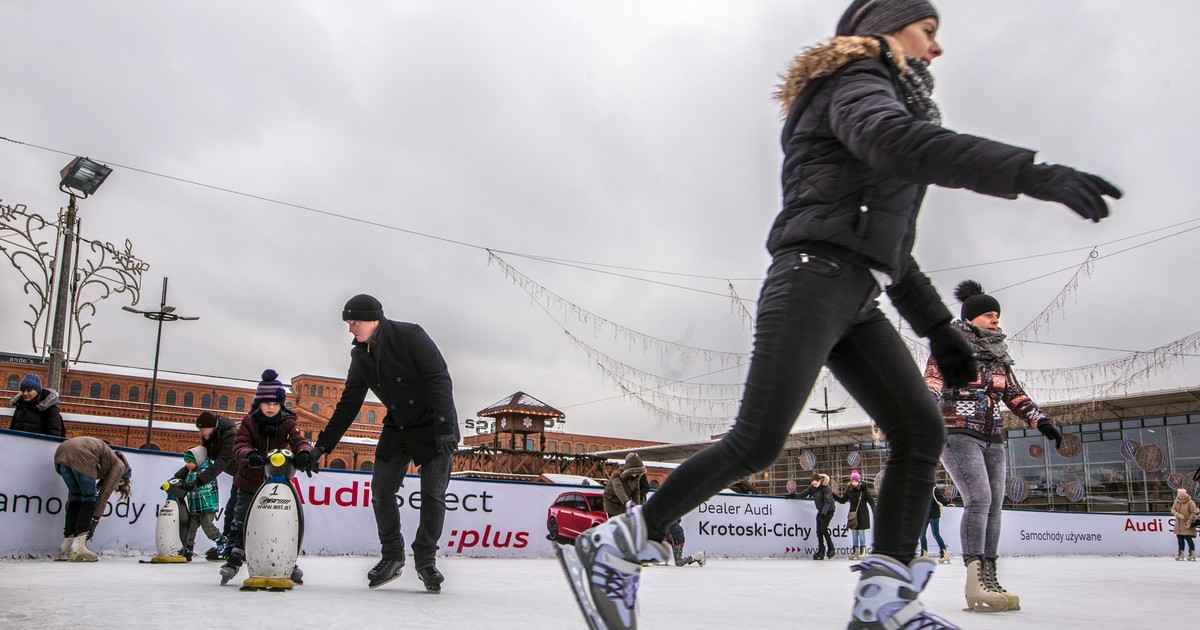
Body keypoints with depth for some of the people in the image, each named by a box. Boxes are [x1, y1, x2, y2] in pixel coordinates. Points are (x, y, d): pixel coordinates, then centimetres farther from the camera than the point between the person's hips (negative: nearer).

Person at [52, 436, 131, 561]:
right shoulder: (119, 465, 18)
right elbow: (104, 494, 8)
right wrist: (95, 521, 11)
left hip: (61, 453, 7)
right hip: (80, 455, -7)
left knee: (76, 497, 16)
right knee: (90, 499, 5)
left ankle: (66, 547, 13)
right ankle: (78, 547, -4)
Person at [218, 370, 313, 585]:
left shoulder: (287, 423, -3)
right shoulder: (249, 422, -5)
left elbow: (299, 441, -14)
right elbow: (239, 445, -15)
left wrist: (304, 452, -39)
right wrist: (249, 454, -38)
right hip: (249, 481, 0)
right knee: (241, 521, 4)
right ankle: (234, 557, 16)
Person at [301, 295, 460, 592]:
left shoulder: (410, 335, -18)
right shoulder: (360, 356, 2)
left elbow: (439, 379, -22)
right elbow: (348, 405, 8)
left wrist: (444, 428, -30)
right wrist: (322, 445, 4)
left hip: (435, 426, -6)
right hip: (397, 428, 6)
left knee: (433, 495, -7)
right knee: (380, 491, 0)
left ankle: (426, 559, 9)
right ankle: (392, 557, 15)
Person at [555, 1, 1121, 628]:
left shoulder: (893, 99, 31)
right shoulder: (858, 81, 3)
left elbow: (889, 243, 30)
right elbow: (894, 142, -24)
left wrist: (937, 325, 23)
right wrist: (1032, 173, -33)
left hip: (857, 300, 10)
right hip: (815, 276, -10)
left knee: (920, 429, -2)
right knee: (757, 442, -18)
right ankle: (612, 547, -10)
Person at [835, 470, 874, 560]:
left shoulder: (864, 489, -9)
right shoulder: (849, 490, 2)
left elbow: (871, 501, -9)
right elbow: (842, 500, 10)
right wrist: (833, 495, -1)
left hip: (862, 514, -4)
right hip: (853, 514, 4)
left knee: (861, 532, 0)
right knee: (854, 533, 8)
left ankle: (862, 551, 10)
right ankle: (855, 551, 16)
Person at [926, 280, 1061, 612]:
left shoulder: (998, 356, 19)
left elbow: (1014, 394, 21)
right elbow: (932, 384, -11)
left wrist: (1041, 420, 8)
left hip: (993, 439, 7)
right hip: (958, 434, -7)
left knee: (994, 506, 1)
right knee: (979, 498, -21)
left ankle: (988, 578, 5)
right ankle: (976, 578, -24)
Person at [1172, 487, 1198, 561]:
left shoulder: (1190, 502, -9)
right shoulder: (1176, 501, 8)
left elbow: (1193, 512, -11)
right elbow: (1172, 509, 5)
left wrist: (1189, 521, -17)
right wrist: (1178, 514, -15)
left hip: (1187, 524, -6)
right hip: (1179, 524, 6)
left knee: (1188, 538, -9)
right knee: (1180, 538, 10)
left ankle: (1192, 553, 1)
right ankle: (1181, 553, 18)